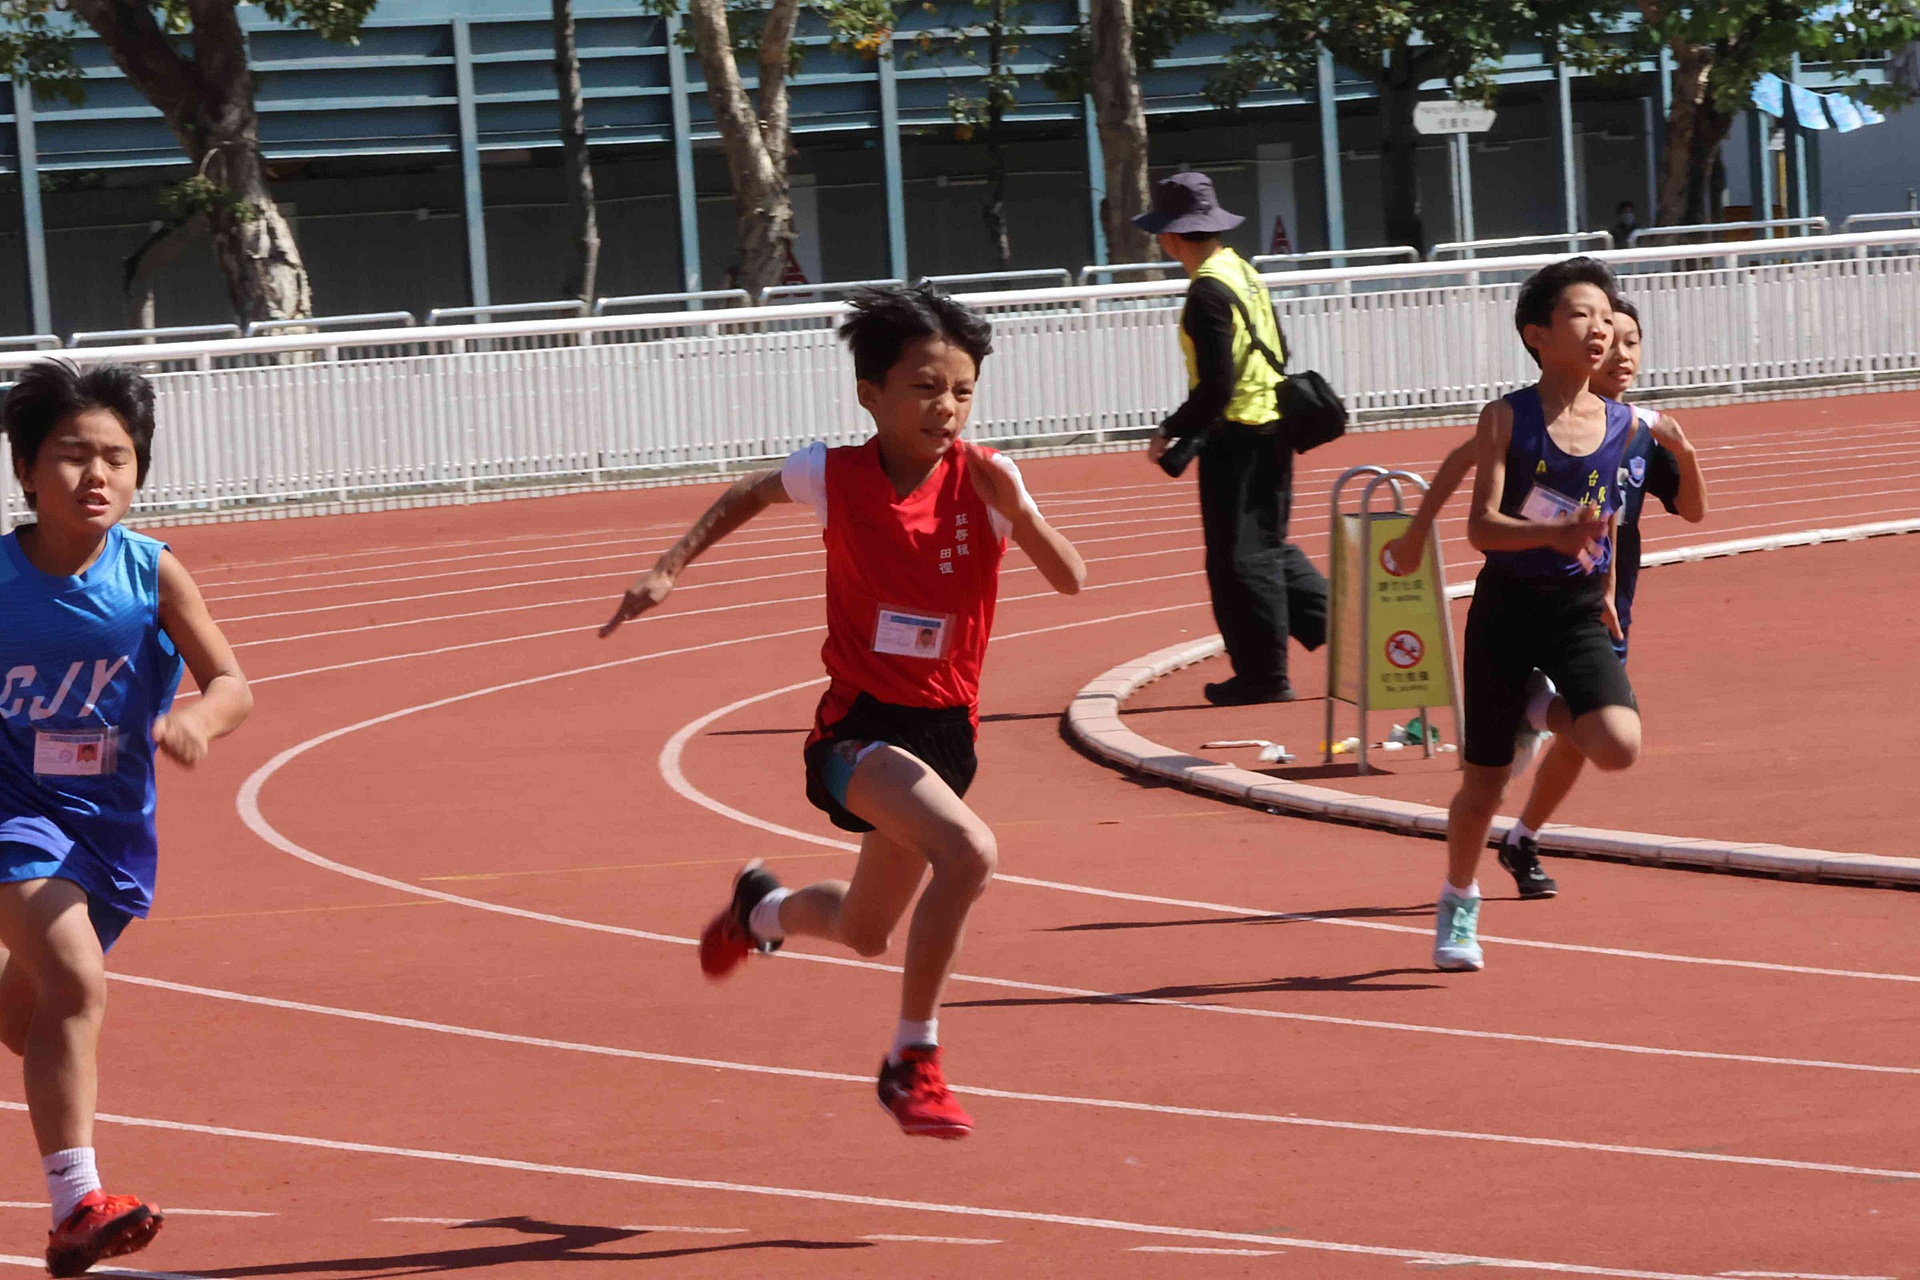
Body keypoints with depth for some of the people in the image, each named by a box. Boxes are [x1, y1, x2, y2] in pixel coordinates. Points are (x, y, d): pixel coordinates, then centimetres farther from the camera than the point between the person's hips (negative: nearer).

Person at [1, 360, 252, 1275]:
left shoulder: (153, 574, -9)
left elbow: (231, 683, -13)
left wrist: (200, 721, -35)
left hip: (113, 819, 3)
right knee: (76, 984, -25)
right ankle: (76, 1206, -24)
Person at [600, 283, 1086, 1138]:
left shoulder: (983, 482, -9)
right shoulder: (835, 476, -10)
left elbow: (1070, 581, -18)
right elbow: (755, 494, 13)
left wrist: (1018, 512, -34)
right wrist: (671, 568, 8)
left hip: (944, 729, 4)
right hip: (859, 724, -4)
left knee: (864, 932, 19)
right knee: (968, 851, -31)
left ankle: (763, 910, 55)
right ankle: (913, 1062, -17)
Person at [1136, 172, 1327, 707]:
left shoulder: (1209, 291, -18)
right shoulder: (1243, 271, 10)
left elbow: (1216, 386, -22)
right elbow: (1277, 352, 18)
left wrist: (1172, 433, -10)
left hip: (1236, 440, -9)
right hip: (1272, 427, 9)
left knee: (1239, 558, -1)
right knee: (1267, 548, 18)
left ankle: (1263, 675, 4)